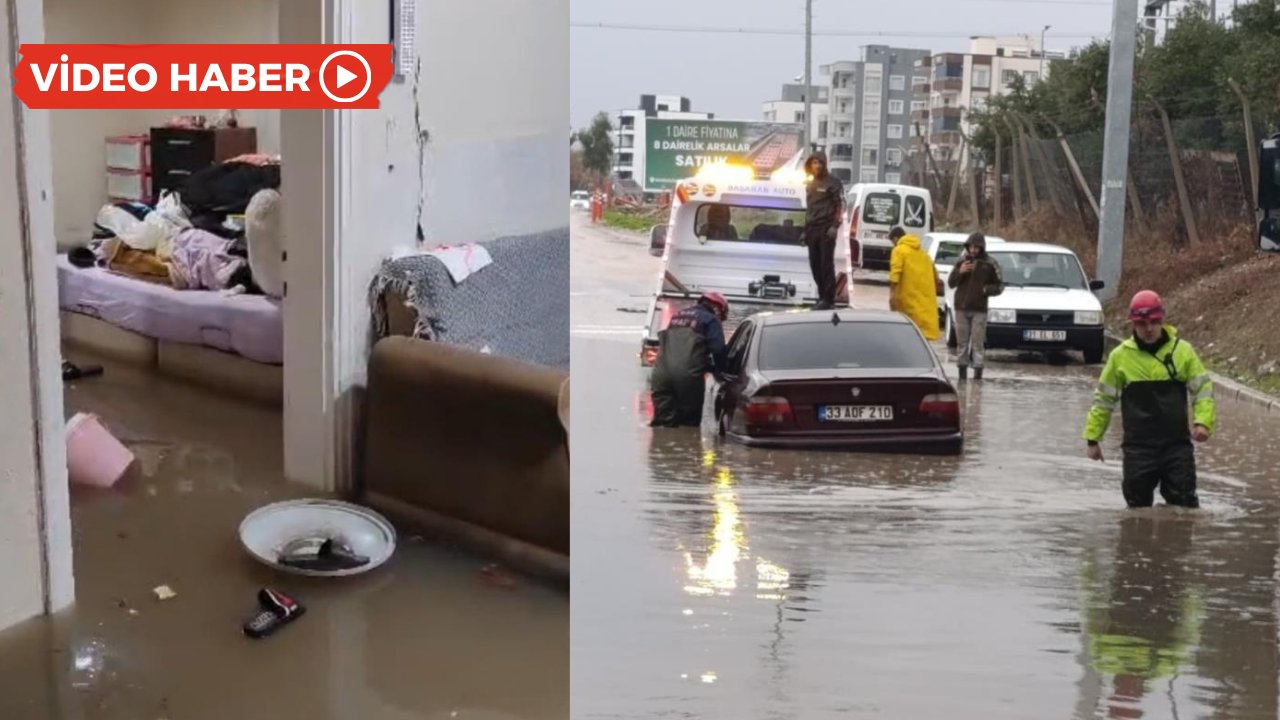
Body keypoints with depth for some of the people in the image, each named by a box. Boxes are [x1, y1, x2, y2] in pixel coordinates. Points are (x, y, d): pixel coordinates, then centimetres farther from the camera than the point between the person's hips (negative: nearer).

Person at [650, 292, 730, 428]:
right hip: (688, 376, -5)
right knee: (688, 424, 3)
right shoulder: (711, 320, 7)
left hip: (662, 372, 5)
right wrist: (718, 371, 15)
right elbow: (718, 349, -3)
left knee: (664, 423, 3)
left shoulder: (678, 316, 29)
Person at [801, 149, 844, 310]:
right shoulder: (811, 184, 19)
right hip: (812, 229, 7)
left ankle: (829, 299, -7)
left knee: (826, 264, -9)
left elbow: (841, 205, -9)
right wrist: (805, 230, 20)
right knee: (815, 264, 7)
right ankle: (822, 296, 16)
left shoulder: (833, 182, -3)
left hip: (826, 229, -7)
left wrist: (835, 226, -18)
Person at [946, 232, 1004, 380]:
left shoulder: (990, 264, 0)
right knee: (962, 342, 7)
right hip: (961, 308, 3)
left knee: (978, 343, -5)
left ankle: (978, 372, -3)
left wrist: (986, 290, -13)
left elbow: (999, 286, 5)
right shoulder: (962, 261, 7)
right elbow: (951, 283, 9)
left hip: (979, 309, -3)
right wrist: (959, 272, -9)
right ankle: (962, 372, 14)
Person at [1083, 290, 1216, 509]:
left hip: (1178, 444, 0)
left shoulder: (1182, 350, 1)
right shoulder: (1120, 356, 0)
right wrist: (1093, 438, 8)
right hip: (1138, 447, 0)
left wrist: (1203, 421, -13)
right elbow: (1104, 399, 8)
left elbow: (1203, 388, 5)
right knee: (1138, 505, 6)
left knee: (1184, 503, 0)